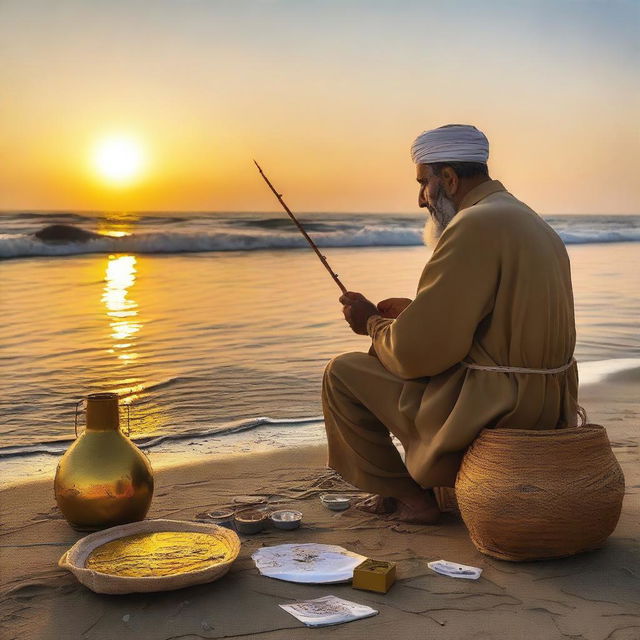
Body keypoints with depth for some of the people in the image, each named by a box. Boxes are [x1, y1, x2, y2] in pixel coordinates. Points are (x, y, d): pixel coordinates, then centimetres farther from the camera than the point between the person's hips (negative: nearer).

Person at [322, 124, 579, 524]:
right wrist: (416, 312, 19)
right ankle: (425, 482, 26)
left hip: (493, 412, -10)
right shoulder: (533, 222, 13)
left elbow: (418, 350, -20)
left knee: (342, 374, 1)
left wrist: (373, 322, -1)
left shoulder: (474, 225, -18)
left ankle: (410, 496, 9)